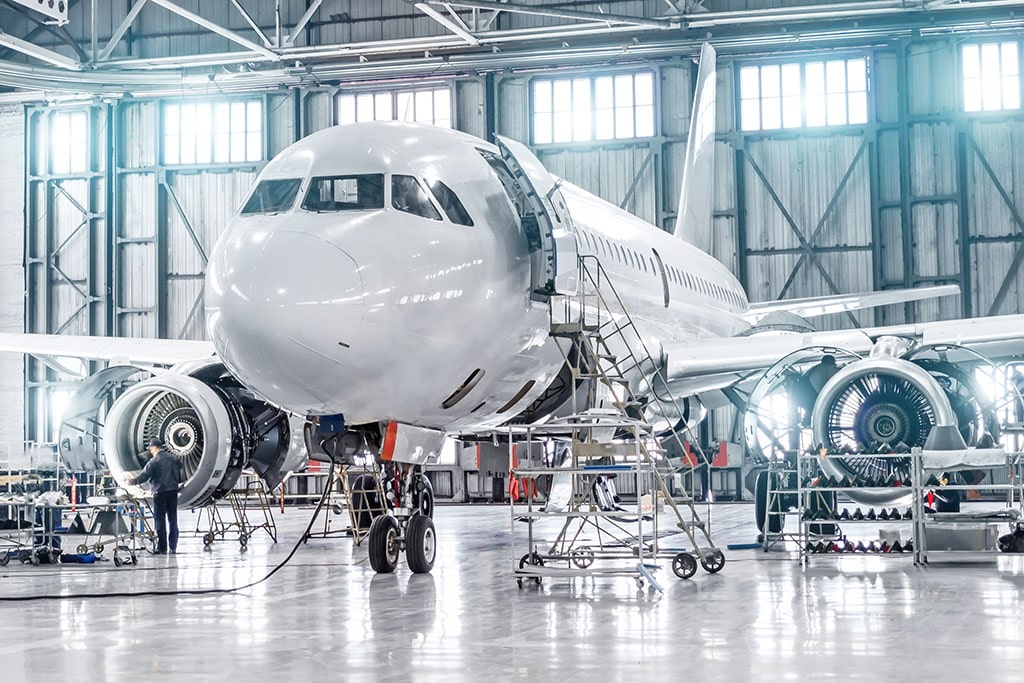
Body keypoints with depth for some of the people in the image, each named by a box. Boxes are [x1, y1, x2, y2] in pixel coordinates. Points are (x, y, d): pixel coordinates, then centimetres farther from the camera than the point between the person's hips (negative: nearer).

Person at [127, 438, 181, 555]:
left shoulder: (154, 461, -10)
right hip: (173, 492, 6)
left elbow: (144, 476, -9)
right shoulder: (173, 459, 8)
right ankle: (173, 547, 10)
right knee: (173, 520, 9)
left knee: (160, 521, 1)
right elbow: (179, 476, 15)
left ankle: (162, 548, 2)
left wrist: (133, 481, 6)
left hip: (160, 493, -6)